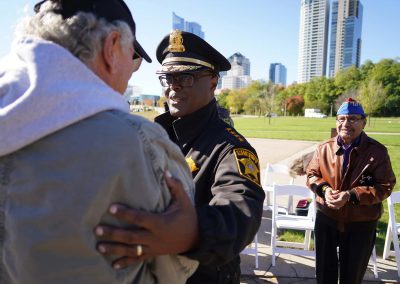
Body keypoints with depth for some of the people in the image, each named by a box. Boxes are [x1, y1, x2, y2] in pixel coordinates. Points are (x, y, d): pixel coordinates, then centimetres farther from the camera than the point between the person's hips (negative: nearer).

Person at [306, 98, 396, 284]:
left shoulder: (378, 151, -12)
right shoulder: (324, 148, -3)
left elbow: (385, 186, -13)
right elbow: (311, 174, 4)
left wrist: (351, 195, -25)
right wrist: (324, 189, -17)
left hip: (361, 223, -2)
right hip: (326, 218, 2)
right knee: (325, 269, 20)